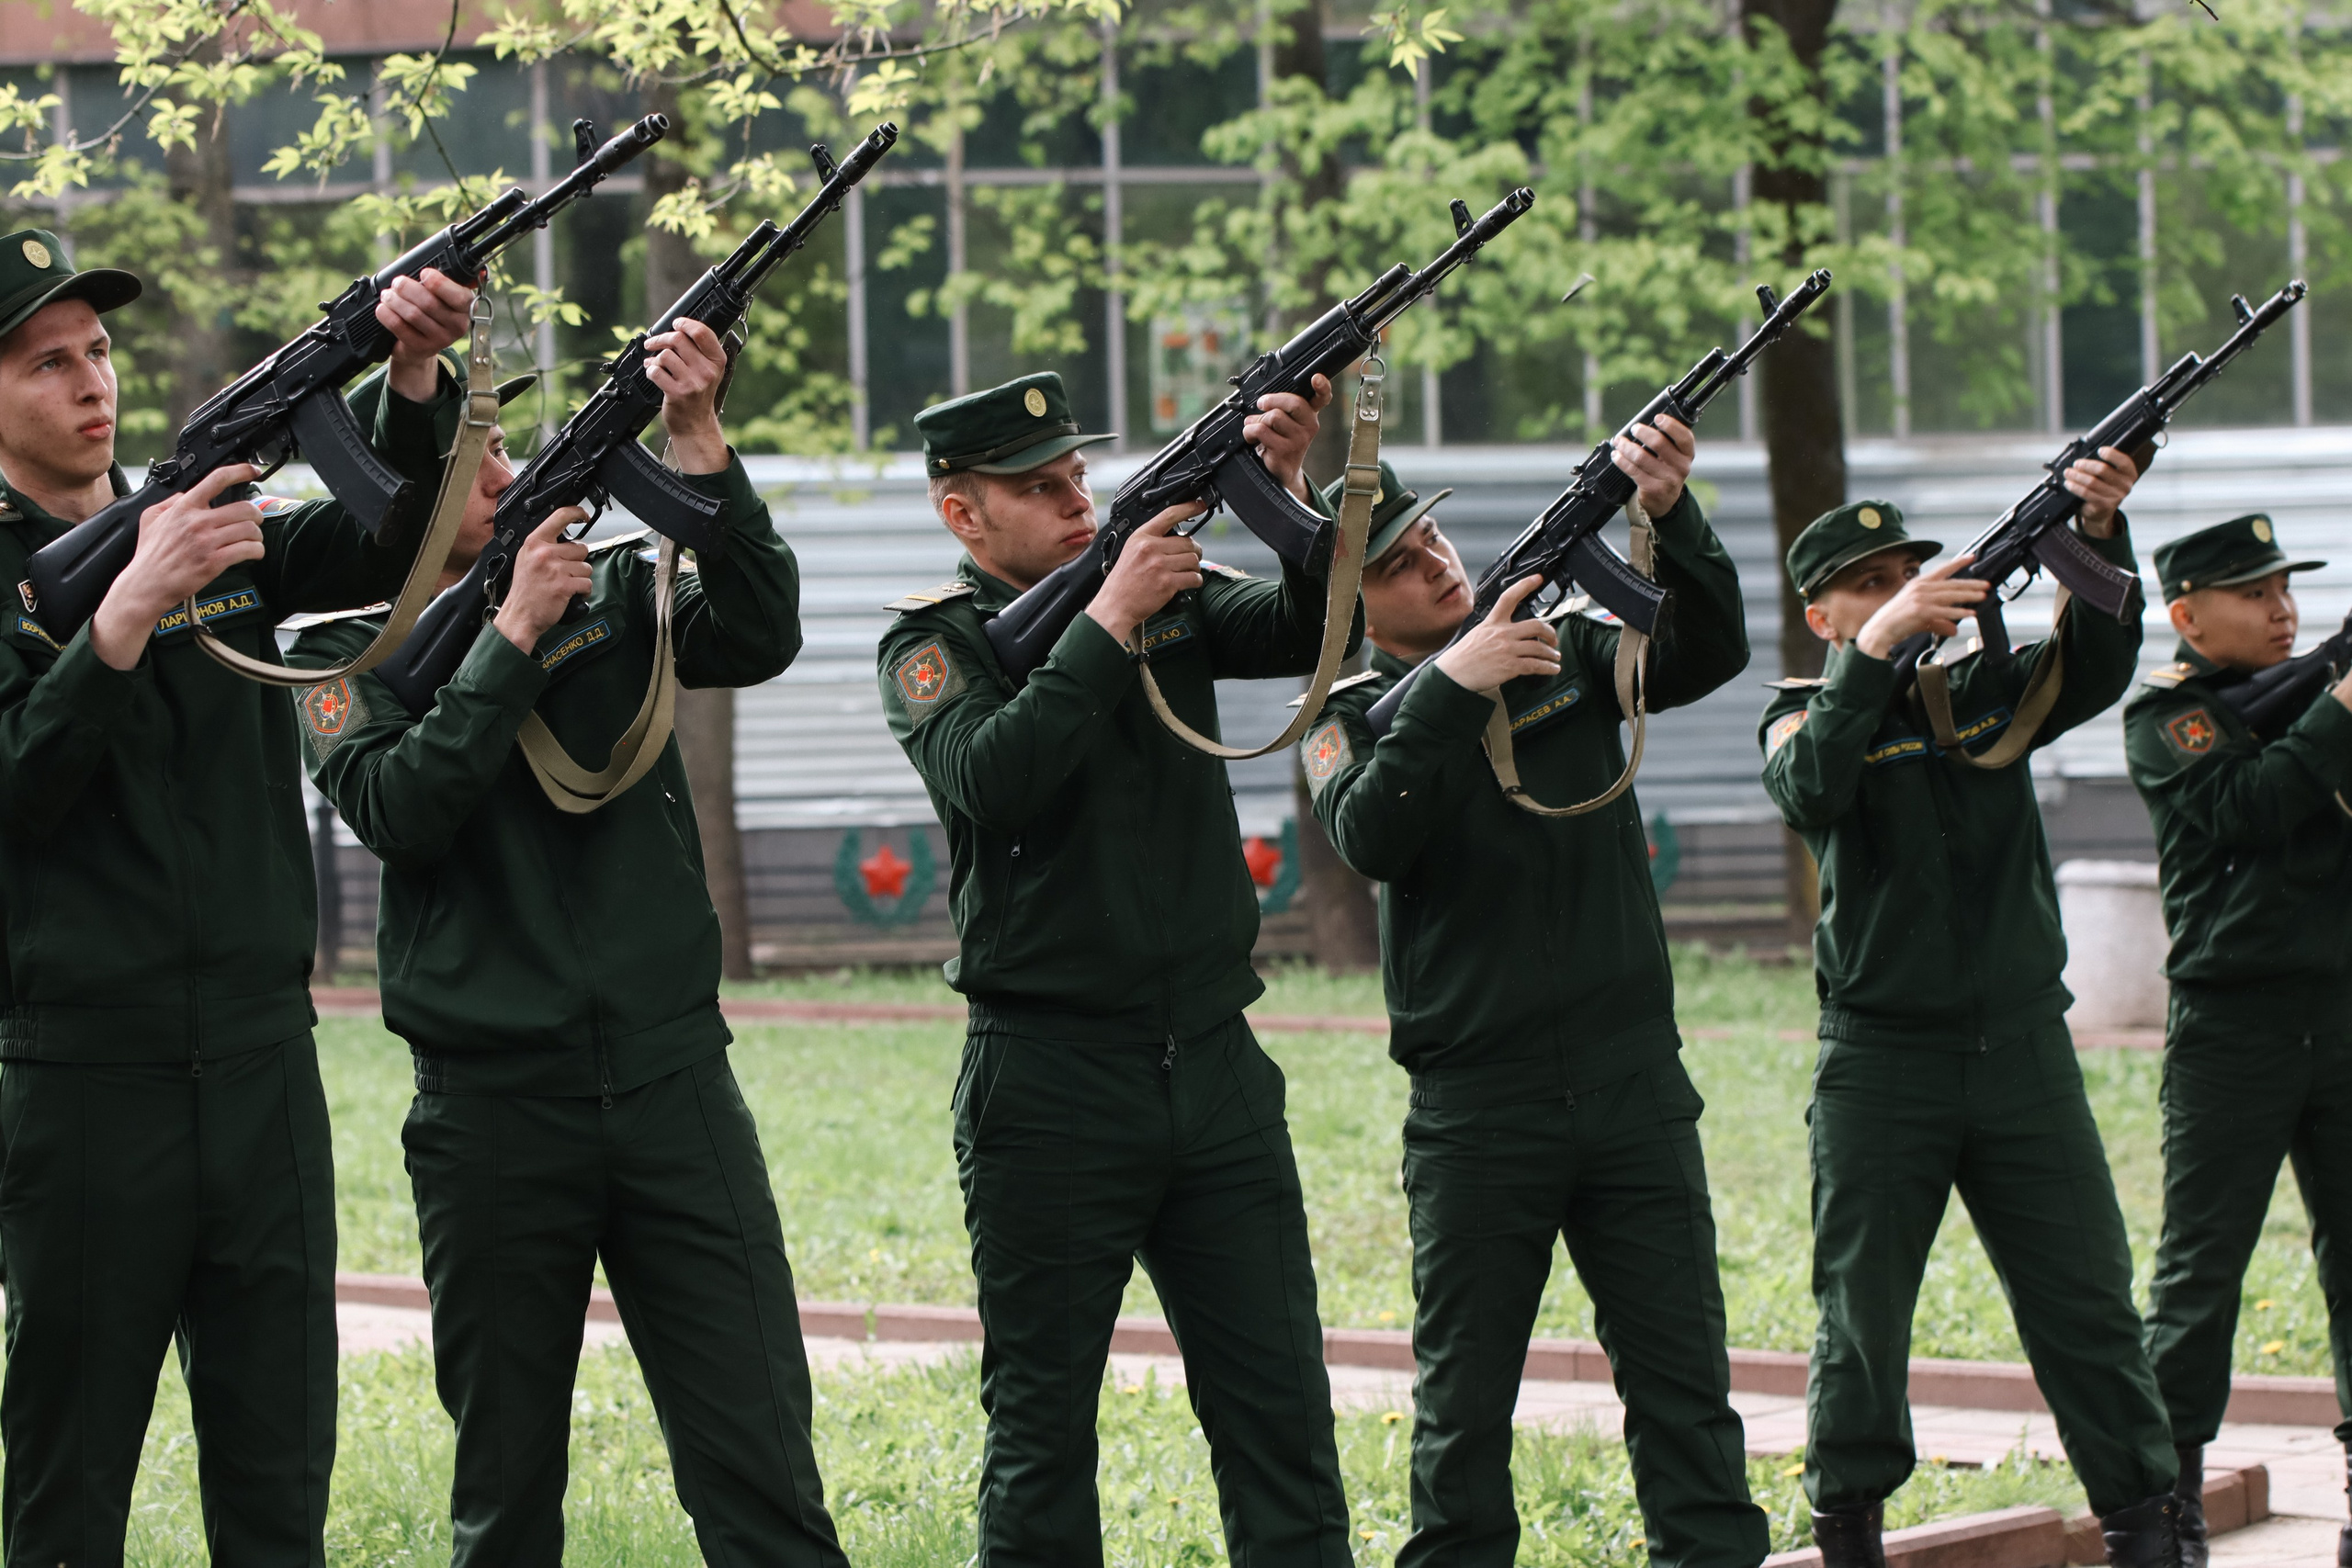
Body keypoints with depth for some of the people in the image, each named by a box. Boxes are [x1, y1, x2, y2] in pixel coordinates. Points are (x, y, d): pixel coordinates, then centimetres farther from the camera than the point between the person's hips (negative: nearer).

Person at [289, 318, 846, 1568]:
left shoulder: (612, 593, 11)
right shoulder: (346, 652, 5)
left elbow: (759, 639, -7)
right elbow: (398, 808, -12)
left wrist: (698, 445, -15)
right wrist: (512, 634, -13)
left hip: (672, 1078, 1)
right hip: (491, 1107, -1)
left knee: (760, 1464, -5)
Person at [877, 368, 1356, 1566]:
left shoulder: (1169, 595, 10)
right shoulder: (933, 642, -2)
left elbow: (1310, 631, -4)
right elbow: (993, 779, -20)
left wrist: (1289, 496, -20)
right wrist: (1106, 621, -19)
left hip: (1215, 1065, 4)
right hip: (1051, 1090, -4)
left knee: (1281, 1414, 4)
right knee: (1041, 1429, 4)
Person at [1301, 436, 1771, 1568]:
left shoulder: (1569, 647, 8)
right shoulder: (1355, 718, 2)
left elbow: (1708, 655, -6)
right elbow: (1369, 838, -18)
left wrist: (1669, 515, -22)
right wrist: (1453, 686, -26)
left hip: (1634, 1087, 2)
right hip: (1476, 1111, -2)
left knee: (1682, 1376, 3)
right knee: (1463, 1399, 5)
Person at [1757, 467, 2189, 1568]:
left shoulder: (1988, 688, 10)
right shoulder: (1810, 712, 1)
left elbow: (2097, 671, -8)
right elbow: (1807, 790, -22)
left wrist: (2100, 536, -24)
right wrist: (1875, 649, -30)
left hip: (2024, 1051, 3)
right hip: (1881, 1059, -3)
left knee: (2089, 1301, 2)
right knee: (1862, 1314, 4)